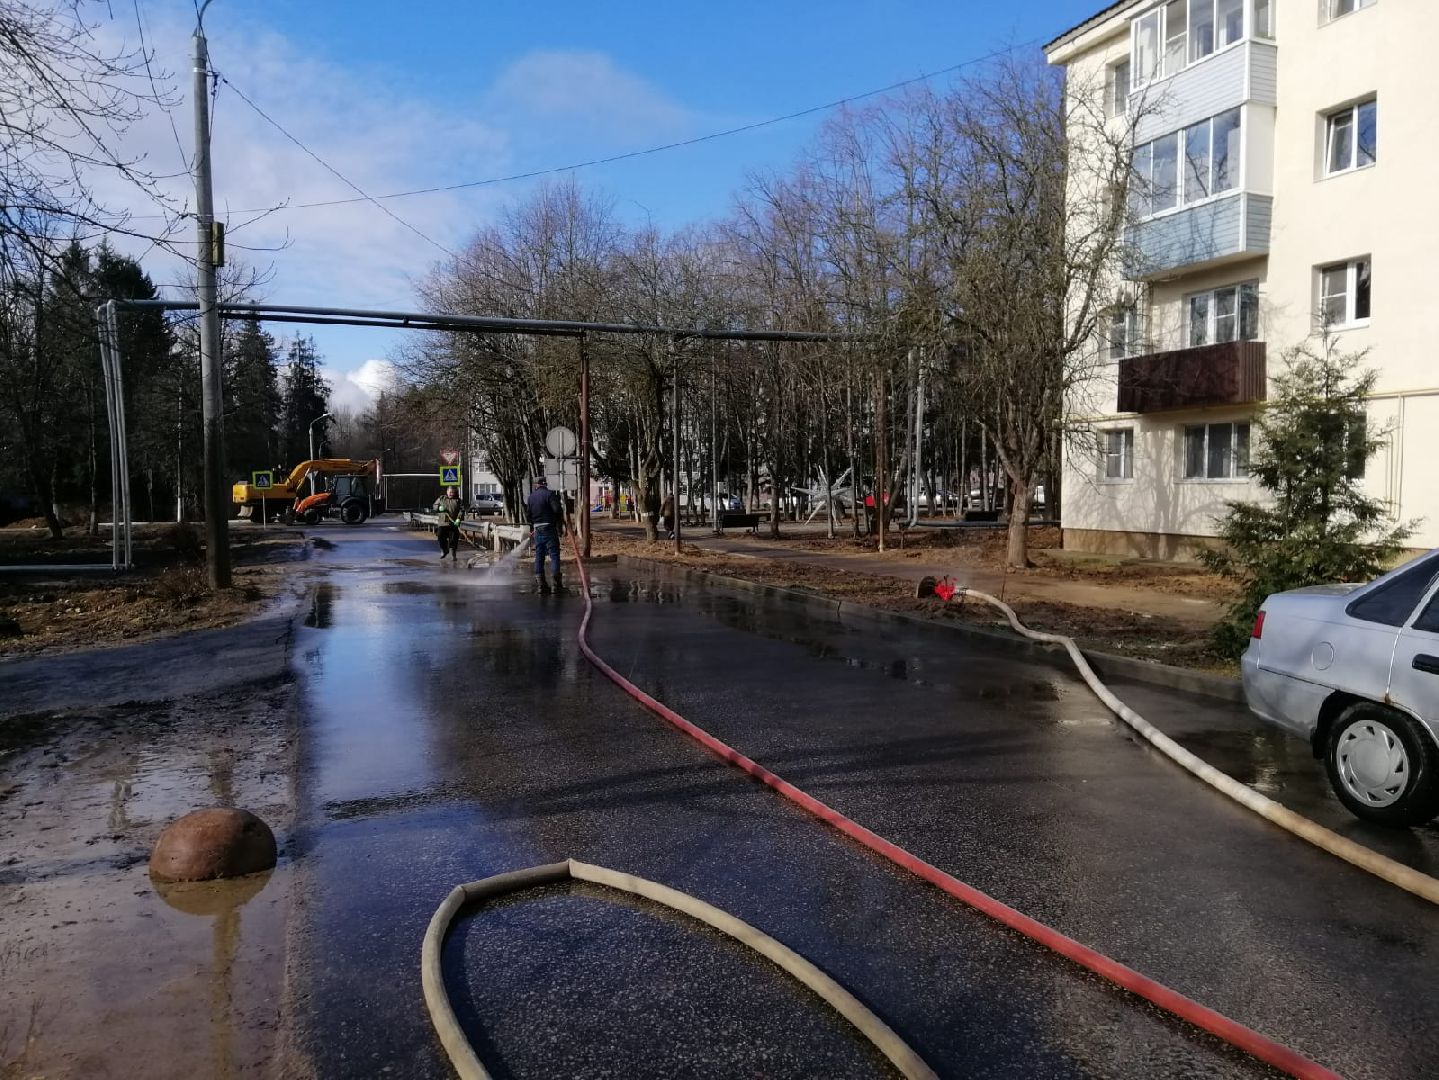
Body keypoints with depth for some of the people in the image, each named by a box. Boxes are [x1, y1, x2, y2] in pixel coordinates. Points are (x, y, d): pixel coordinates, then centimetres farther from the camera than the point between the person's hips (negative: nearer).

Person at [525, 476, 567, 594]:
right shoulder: (550, 494, -8)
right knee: (554, 555, -2)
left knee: (539, 556, 8)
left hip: (537, 529, 5)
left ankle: (540, 584, 7)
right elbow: (557, 509, -19)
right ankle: (557, 583, -6)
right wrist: (561, 523, -5)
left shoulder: (531, 497, 11)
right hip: (549, 528, -5)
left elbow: (528, 514, 14)